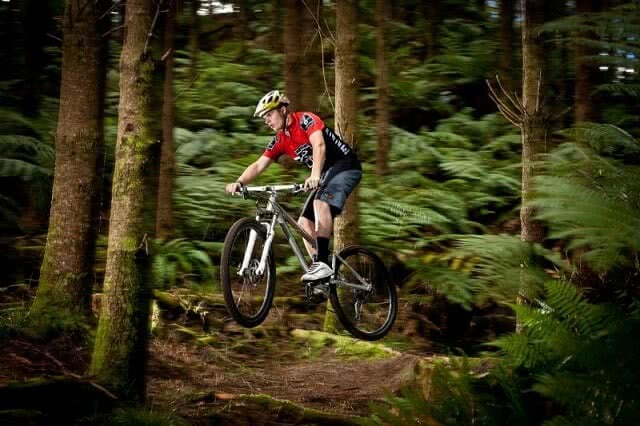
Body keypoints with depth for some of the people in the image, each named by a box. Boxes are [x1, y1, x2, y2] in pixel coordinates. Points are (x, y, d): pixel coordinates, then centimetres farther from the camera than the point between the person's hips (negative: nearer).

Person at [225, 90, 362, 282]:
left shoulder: (305, 120, -17)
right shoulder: (280, 140, 6)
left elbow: (319, 145, -33)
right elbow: (258, 165, 4)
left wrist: (315, 176, -49)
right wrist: (239, 183, -15)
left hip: (345, 166, -9)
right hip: (326, 174, 9)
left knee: (321, 202, -32)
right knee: (305, 222, 0)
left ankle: (323, 263, -35)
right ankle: (319, 269, 3)